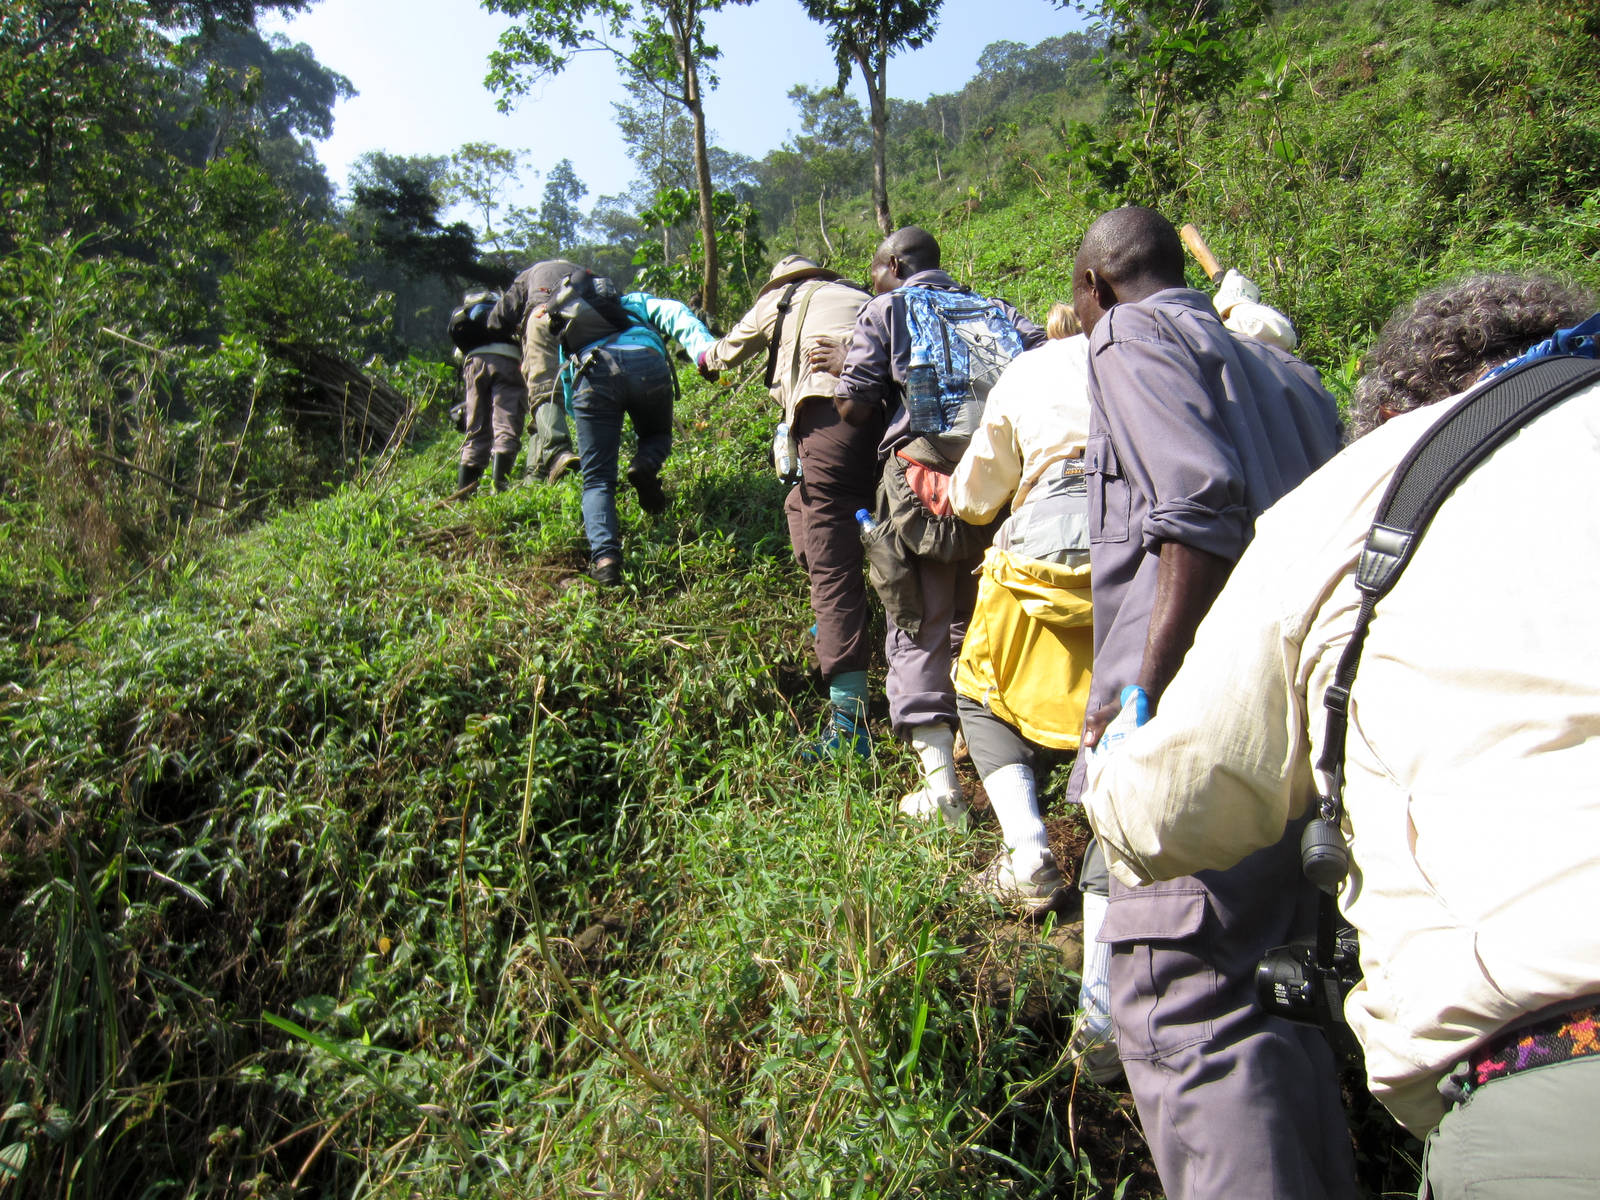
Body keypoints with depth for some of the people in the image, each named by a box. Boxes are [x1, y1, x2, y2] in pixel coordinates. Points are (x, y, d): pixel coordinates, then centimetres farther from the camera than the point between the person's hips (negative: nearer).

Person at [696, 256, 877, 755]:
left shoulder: (778, 298, 27)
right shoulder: (856, 295, 35)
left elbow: (731, 348, 44)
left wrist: (708, 360, 68)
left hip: (832, 409, -5)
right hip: (892, 410, 6)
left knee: (833, 564, -10)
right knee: (802, 507, 28)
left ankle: (850, 722, -16)